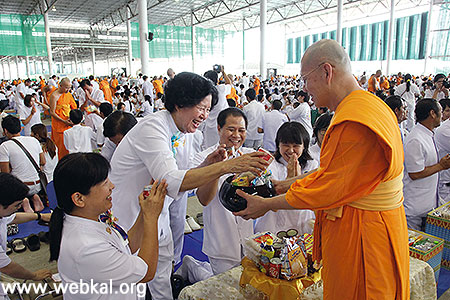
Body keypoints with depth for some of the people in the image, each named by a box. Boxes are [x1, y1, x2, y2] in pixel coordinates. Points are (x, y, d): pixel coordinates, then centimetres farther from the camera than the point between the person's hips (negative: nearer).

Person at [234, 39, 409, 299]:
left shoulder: (356, 124, -27)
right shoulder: (368, 106, 8)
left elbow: (329, 190, -22)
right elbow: (330, 173, 10)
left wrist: (266, 205, -13)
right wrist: (282, 185, 9)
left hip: (361, 237, -9)